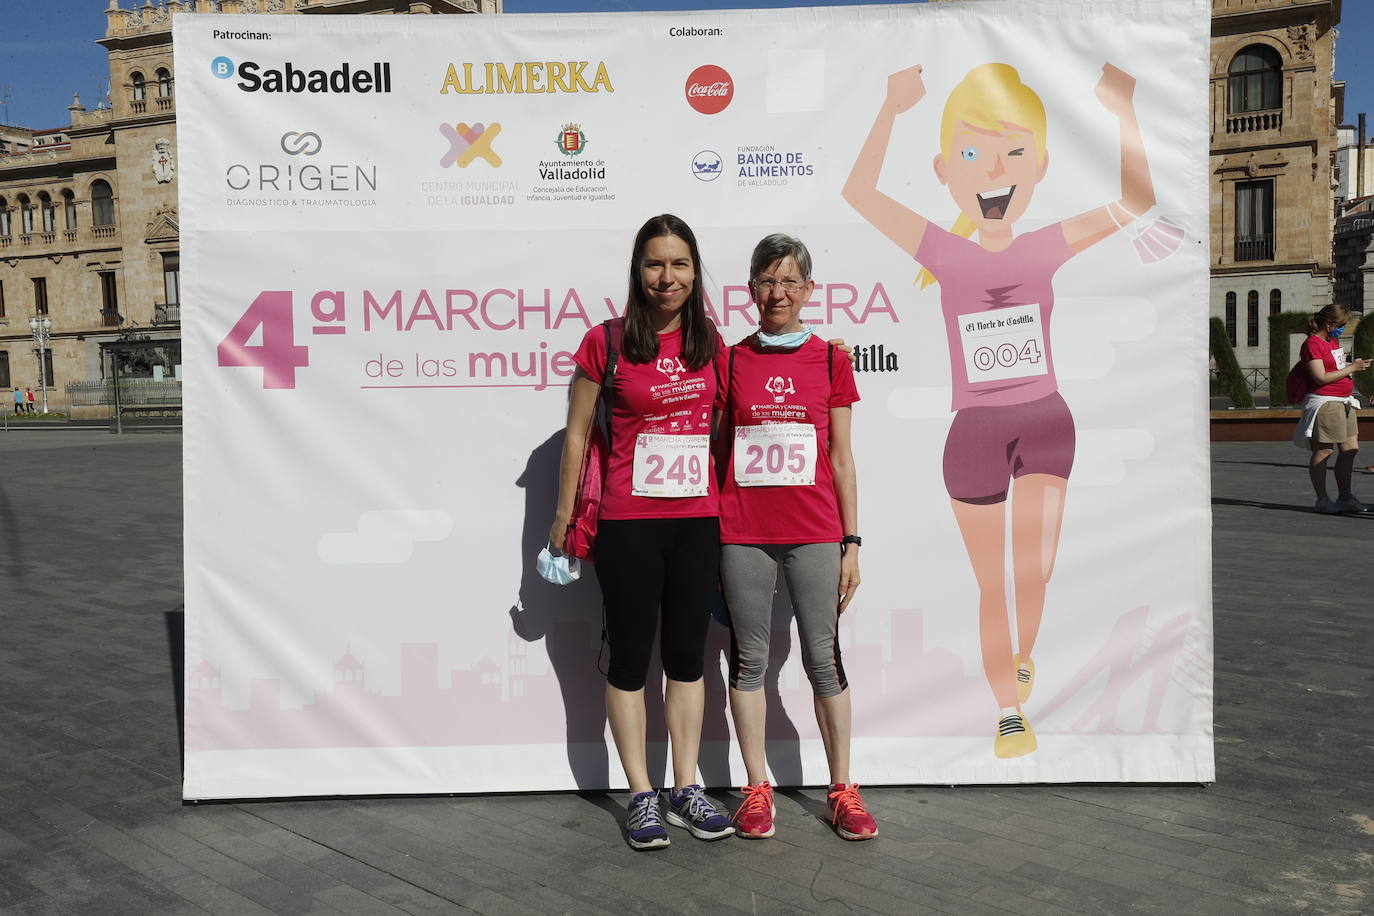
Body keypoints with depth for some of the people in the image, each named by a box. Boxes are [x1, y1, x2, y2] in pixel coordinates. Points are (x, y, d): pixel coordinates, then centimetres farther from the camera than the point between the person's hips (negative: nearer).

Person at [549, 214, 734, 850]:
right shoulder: (606, 342, -4)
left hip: (698, 520, 4)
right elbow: (577, 431, 1)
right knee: (631, 655, 5)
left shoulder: (708, 343, 7)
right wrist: (565, 515, 2)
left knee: (688, 654, 11)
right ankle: (641, 797, 19)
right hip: (628, 523, -4)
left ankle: (685, 791, 24)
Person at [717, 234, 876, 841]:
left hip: (813, 534, 0)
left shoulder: (829, 360, 5)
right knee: (749, 659, 7)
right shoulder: (731, 361, 5)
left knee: (824, 660, 4)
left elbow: (841, 458, 6)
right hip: (742, 534, 1)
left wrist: (851, 542, 3)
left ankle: (843, 791, 18)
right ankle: (757, 790, 20)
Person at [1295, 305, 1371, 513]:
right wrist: (1351, 368, -13)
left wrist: (1358, 364, 14)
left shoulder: (1333, 340, 17)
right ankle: (1322, 500, 1)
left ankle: (1345, 497, 17)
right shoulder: (1312, 344, -13)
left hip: (1344, 402, 10)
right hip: (1325, 402, -10)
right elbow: (1321, 378, -19)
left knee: (1351, 448, 8)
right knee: (1324, 451, -5)